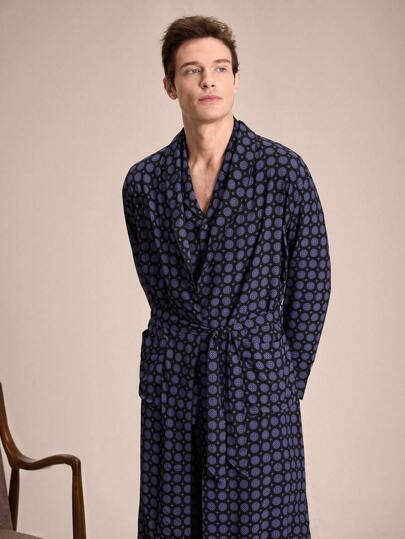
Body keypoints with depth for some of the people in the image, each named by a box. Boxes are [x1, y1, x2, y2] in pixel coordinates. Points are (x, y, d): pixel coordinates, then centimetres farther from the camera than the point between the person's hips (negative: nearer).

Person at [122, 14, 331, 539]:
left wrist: (288, 382, 2)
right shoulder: (143, 182, 4)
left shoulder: (284, 171, -3)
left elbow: (311, 283, 1)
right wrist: (192, 349, 9)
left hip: (257, 381, -2)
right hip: (171, 382, 3)